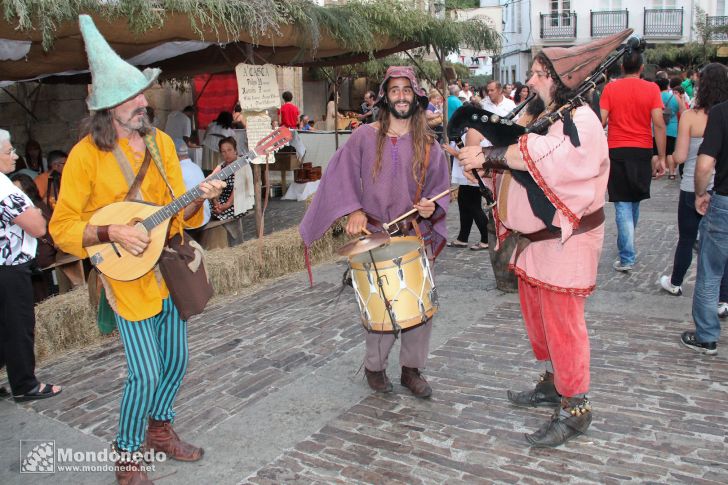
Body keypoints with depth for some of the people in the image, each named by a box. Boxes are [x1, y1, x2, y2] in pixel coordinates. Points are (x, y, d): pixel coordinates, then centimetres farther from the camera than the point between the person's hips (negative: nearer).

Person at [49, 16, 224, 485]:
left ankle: (160, 429, 39)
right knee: (146, 373, -5)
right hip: (127, 275, -6)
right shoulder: (86, 154, -12)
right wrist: (111, 233, -23)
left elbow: (176, 209, 8)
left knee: (176, 362, 14)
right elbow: (62, 226, -8)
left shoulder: (161, 142, 4)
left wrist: (198, 200, -12)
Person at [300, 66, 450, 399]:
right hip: (375, 235, -2)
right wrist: (353, 210, -11)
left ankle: (411, 369, 20)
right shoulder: (365, 137, 1)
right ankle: (374, 367, 22)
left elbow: (440, 187, 10)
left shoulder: (428, 144, 7)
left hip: (416, 236, 2)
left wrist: (432, 207, -10)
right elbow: (341, 175, 0)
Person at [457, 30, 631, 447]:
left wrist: (488, 154, -26)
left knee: (562, 322, -3)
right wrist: (483, 156, -10)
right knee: (536, 315, 17)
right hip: (533, 238, 9)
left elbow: (540, 156, -32)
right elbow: (511, 162, 10)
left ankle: (575, 407, 10)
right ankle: (553, 384, 35)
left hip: (565, 241, -9)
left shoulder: (581, 122, -14)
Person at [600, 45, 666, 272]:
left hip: (617, 151, -1)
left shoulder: (610, 88, -1)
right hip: (643, 151, 2)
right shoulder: (652, 89, -1)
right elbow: (659, 124, -6)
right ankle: (626, 246, 35)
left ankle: (627, 258, -3)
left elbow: (601, 121, -8)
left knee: (623, 205, 0)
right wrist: (661, 157, -2)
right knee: (634, 202, 18)